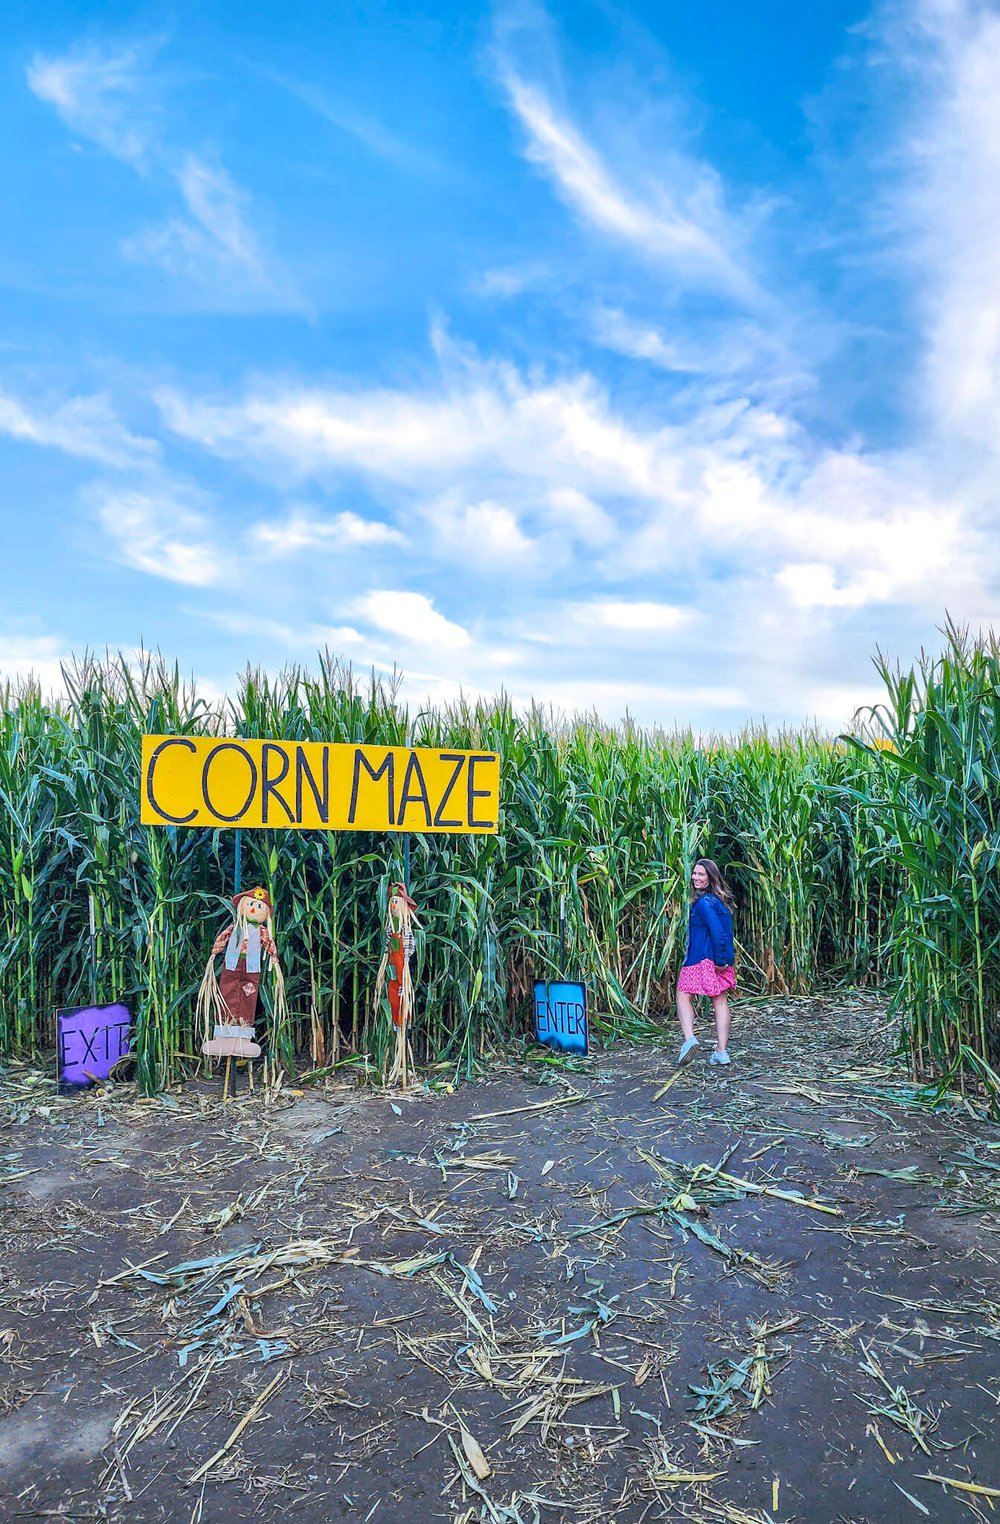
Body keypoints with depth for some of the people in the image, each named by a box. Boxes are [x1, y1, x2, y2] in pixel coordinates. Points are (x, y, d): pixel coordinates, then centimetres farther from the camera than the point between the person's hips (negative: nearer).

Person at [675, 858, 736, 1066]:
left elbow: (717, 932, -24)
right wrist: (725, 959, 16)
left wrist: (720, 960, -18)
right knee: (720, 1001, 9)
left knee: (683, 996, 3)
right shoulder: (719, 900, 12)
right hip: (721, 960, 8)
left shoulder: (704, 902, -17)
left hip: (702, 959, -8)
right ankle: (721, 1051, 11)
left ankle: (689, 1038, -16)